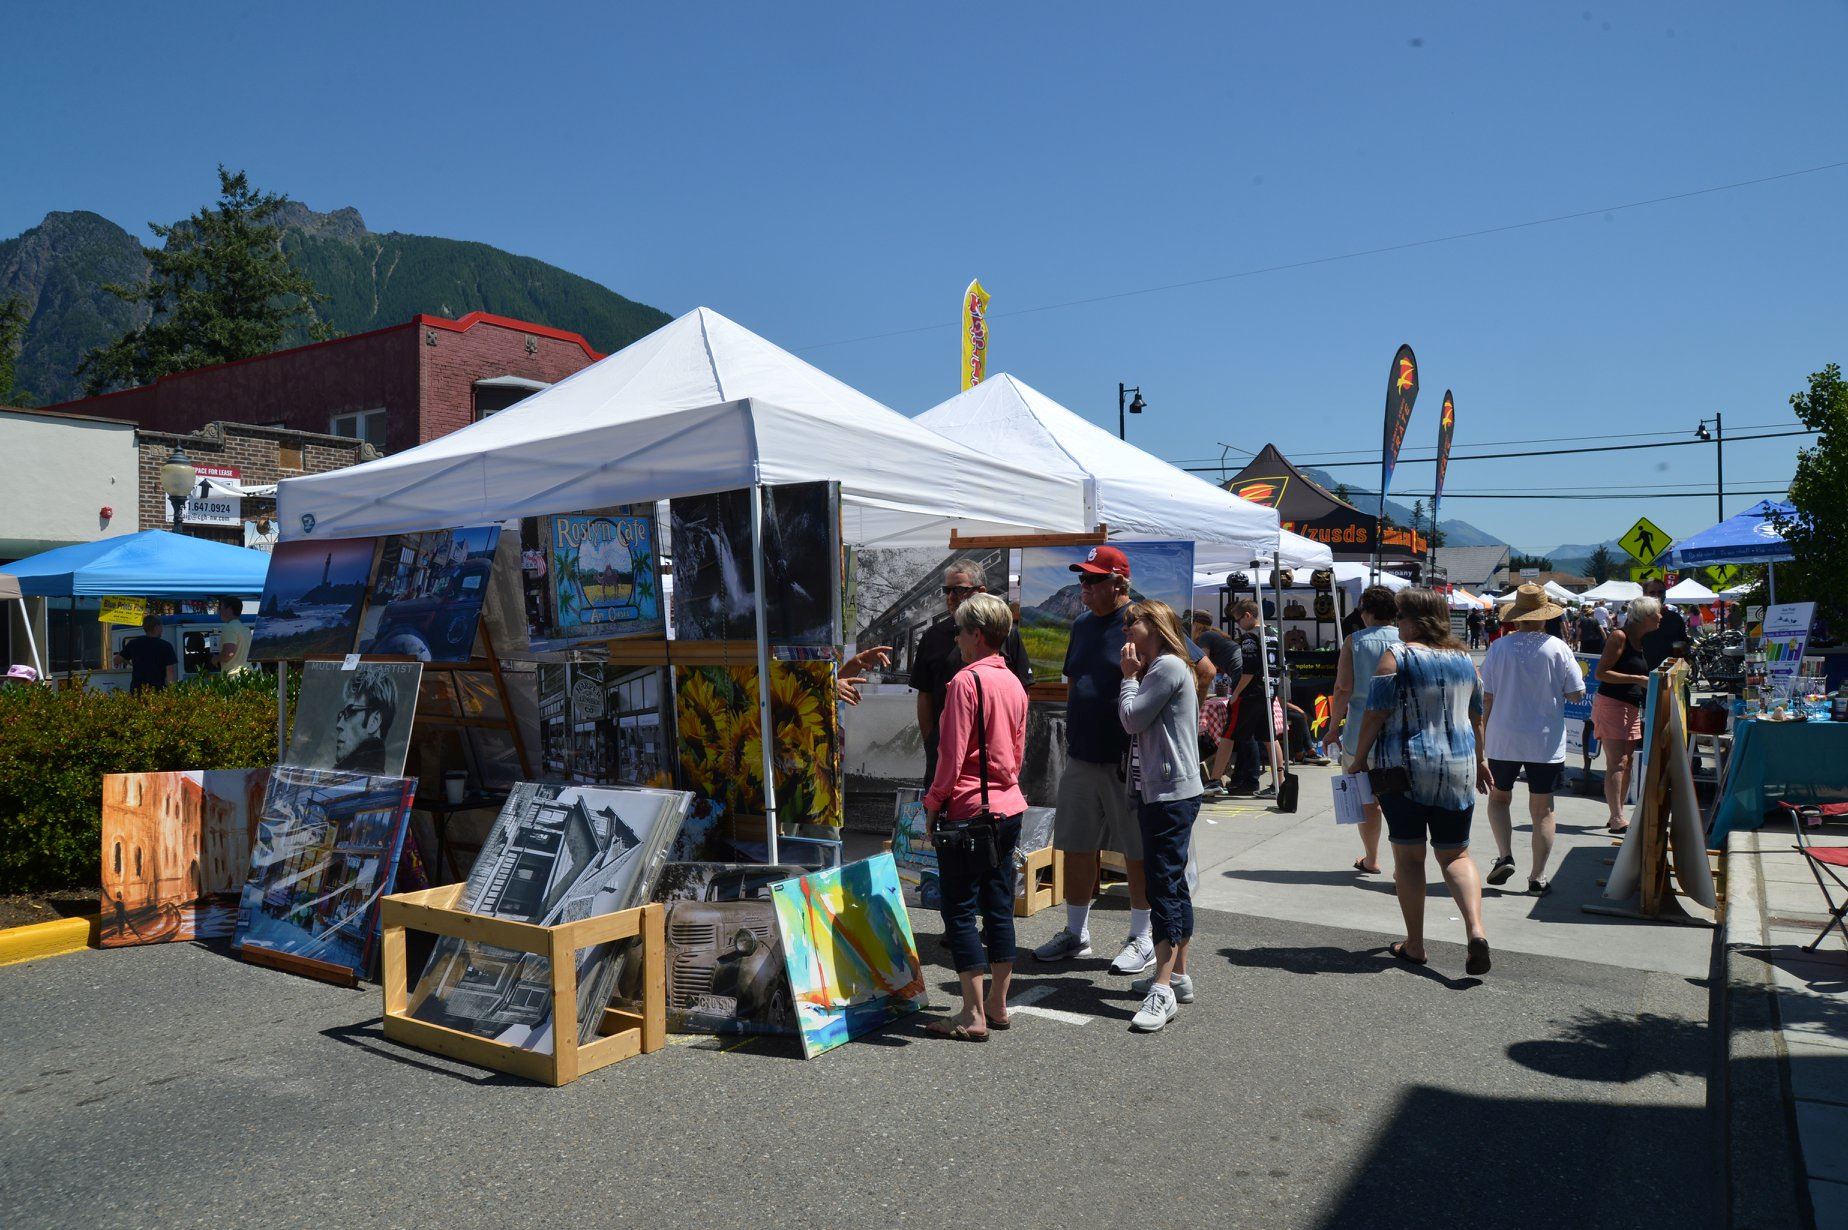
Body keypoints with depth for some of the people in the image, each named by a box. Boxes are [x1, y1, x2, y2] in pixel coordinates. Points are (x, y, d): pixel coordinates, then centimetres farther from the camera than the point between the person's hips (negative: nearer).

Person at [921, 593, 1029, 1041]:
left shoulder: (966, 681, -15)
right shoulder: (1014, 682, 9)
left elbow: (952, 755, -16)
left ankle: (974, 1016, 2)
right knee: (999, 907, 13)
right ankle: (997, 1005, 21)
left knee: (959, 910, 0)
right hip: (1009, 807, 8)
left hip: (968, 809, -8)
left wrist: (933, 803, -6)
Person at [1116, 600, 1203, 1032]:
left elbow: (1132, 719, -14)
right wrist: (1134, 676, 10)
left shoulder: (1169, 666, -13)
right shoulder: (1155, 669, 19)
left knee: (1164, 885, -12)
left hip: (1171, 794, -11)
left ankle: (1162, 989, -11)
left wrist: (1129, 677, -4)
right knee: (1170, 884, 14)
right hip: (1157, 792, 11)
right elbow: (1136, 725, 15)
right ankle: (1178, 975, 23)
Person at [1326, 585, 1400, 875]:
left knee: (1367, 797, 12)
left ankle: (1371, 860, 25)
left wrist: (1333, 727, -1)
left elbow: (1343, 688, -9)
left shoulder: (1354, 642, -3)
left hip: (1361, 732, -1)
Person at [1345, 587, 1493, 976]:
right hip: (1458, 769, 5)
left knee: (1408, 856, 6)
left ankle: (1414, 945, 12)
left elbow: (1375, 715, -12)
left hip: (1404, 769, -4)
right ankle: (1476, 929, -9)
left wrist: (1359, 759, -2)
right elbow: (1476, 717, 16)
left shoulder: (1397, 656, -9)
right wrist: (1479, 759, 27)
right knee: (1456, 854, 12)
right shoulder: (1465, 658, 7)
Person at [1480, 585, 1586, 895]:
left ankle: (1504, 855, 2)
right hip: (1546, 742, 0)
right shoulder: (1557, 648, -8)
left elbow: (1487, 698, -3)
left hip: (1503, 740, 0)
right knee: (1542, 809, 8)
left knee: (1499, 798, 19)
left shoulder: (1499, 647, -6)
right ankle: (1538, 877, 10)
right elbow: (1577, 694, -3)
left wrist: (1484, 733, 8)